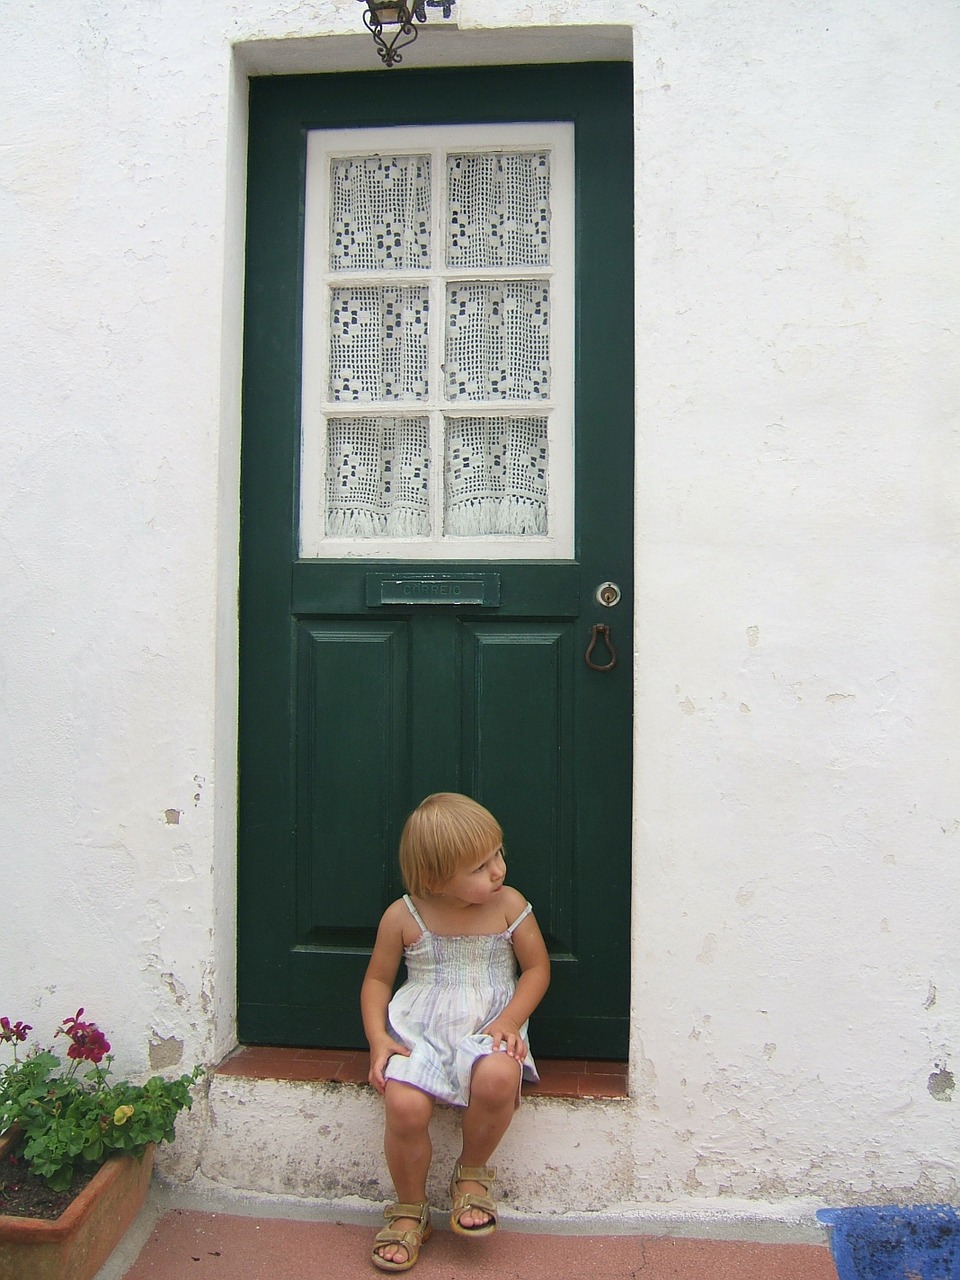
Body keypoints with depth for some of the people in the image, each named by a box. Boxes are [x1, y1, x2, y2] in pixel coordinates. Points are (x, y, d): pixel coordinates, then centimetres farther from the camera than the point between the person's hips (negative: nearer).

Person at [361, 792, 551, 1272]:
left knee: (498, 1077, -33)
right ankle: (410, 1209, 6)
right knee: (404, 1105, -26)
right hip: (418, 1032, 0)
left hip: (487, 1029, 0)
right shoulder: (403, 916, -3)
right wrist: (378, 1040, -7)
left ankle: (472, 1173, 0)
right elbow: (377, 980, 7)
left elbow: (537, 967, 4)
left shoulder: (510, 906, -3)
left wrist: (509, 1020, -11)